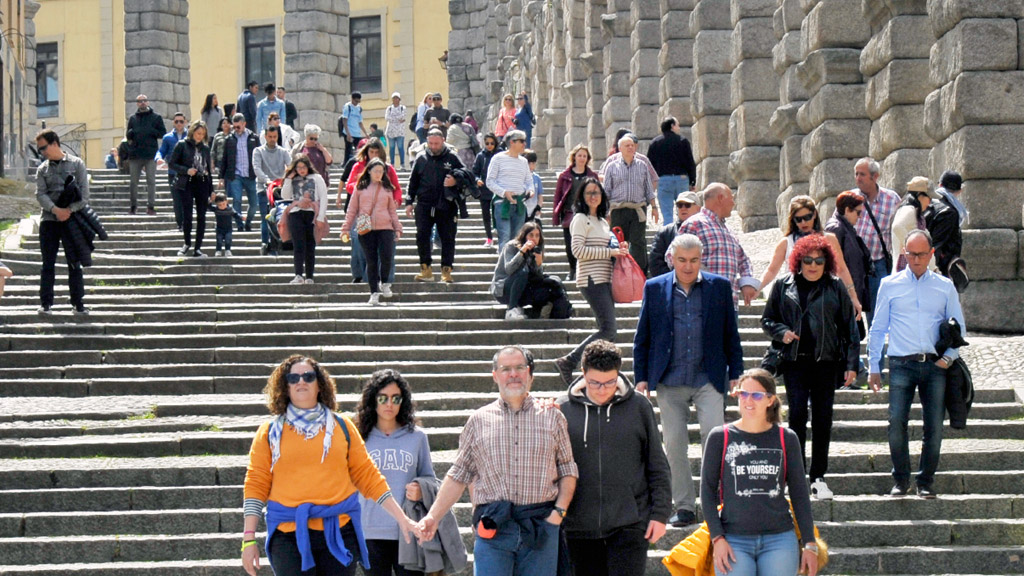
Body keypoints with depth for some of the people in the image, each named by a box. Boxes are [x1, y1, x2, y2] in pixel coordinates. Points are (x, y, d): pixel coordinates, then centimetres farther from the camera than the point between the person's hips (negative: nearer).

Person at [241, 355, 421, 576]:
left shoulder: (342, 426, 12)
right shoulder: (270, 432, 8)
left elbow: (368, 476, 13)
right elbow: (256, 485, 6)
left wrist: (402, 519, 8)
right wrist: (249, 539, -1)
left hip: (338, 532, 1)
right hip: (289, 534, -1)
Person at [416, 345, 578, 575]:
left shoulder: (552, 417, 9)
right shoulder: (479, 421, 10)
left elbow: (567, 470, 11)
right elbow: (459, 475, 11)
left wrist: (559, 511, -3)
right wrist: (433, 516, 4)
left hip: (540, 527, 1)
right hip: (492, 529, 0)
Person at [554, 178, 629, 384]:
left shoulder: (603, 221, 20)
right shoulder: (581, 219, -6)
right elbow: (578, 250, -16)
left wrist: (619, 249, 8)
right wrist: (610, 252, -16)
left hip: (604, 280, 9)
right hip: (592, 280, -9)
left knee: (608, 330, 7)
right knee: (608, 329, -15)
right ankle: (568, 361, -13)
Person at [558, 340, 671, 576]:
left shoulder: (638, 406, 2)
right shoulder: (564, 408, 1)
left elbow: (657, 466, 6)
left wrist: (660, 513, 2)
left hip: (629, 523, -2)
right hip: (580, 527, 2)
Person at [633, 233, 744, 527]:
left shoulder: (719, 287, 5)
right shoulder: (655, 288, 6)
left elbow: (731, 334, 9)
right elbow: (642, 337, 10)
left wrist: (735, 373, 5)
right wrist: (641, 377, 5)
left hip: (709, 379, -1)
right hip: (670, 381, 1)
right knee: (674, 444, 3)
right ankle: (684, 507, 11)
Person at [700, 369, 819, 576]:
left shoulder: (786, 439, 5)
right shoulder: (720, 437, 2)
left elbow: (799, 494, 9)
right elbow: (708, 491, 4)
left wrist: (809, 544, 6)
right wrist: (717, 538, -5)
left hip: (779, 539, 1)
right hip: (734, 541, -1)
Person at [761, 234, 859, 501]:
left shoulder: (836, 287, 7)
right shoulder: (784, 286, 8)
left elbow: (849, 326, 8)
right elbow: (767, 320, 15)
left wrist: (851, 364, 2)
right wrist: (782, 332, -7)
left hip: (826, 361, 1)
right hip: (795, 360, 0)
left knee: (823, 419, 3)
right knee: (797, 415, -9)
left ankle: (818, 478, 11)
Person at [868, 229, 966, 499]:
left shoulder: (945, 287, 12)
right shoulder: (890, 285, 10)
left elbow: (959, 327, 16)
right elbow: (877, 329, 12)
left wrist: (948, 357, -1)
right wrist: (874, 367, 7)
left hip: (935, 366, 1)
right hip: (901, 365, -1)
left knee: (934, 426, -2)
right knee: (896, 421, -14)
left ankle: (926, 481, 11)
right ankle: (901, 480, -1)